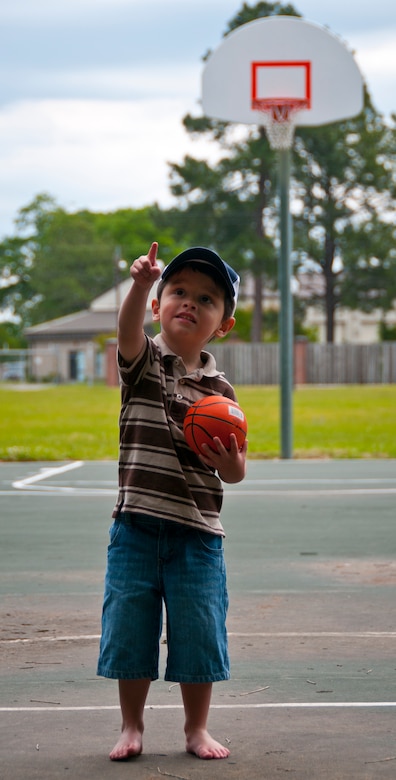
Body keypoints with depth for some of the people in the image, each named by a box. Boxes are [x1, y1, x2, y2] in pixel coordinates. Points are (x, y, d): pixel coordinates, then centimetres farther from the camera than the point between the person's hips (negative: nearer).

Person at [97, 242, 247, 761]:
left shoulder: (219, 389, 6)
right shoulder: (145, 361, 0)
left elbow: (236, 472, 7)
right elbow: (128, 328, -25)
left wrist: (230, 460, -17)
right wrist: (142, 283, -44)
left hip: (198, 530, 2)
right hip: (138, 524, -1)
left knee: (199, 633, 5)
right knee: (130, 629, 5)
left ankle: (197, 729, 22)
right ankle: (131, 727, 22)